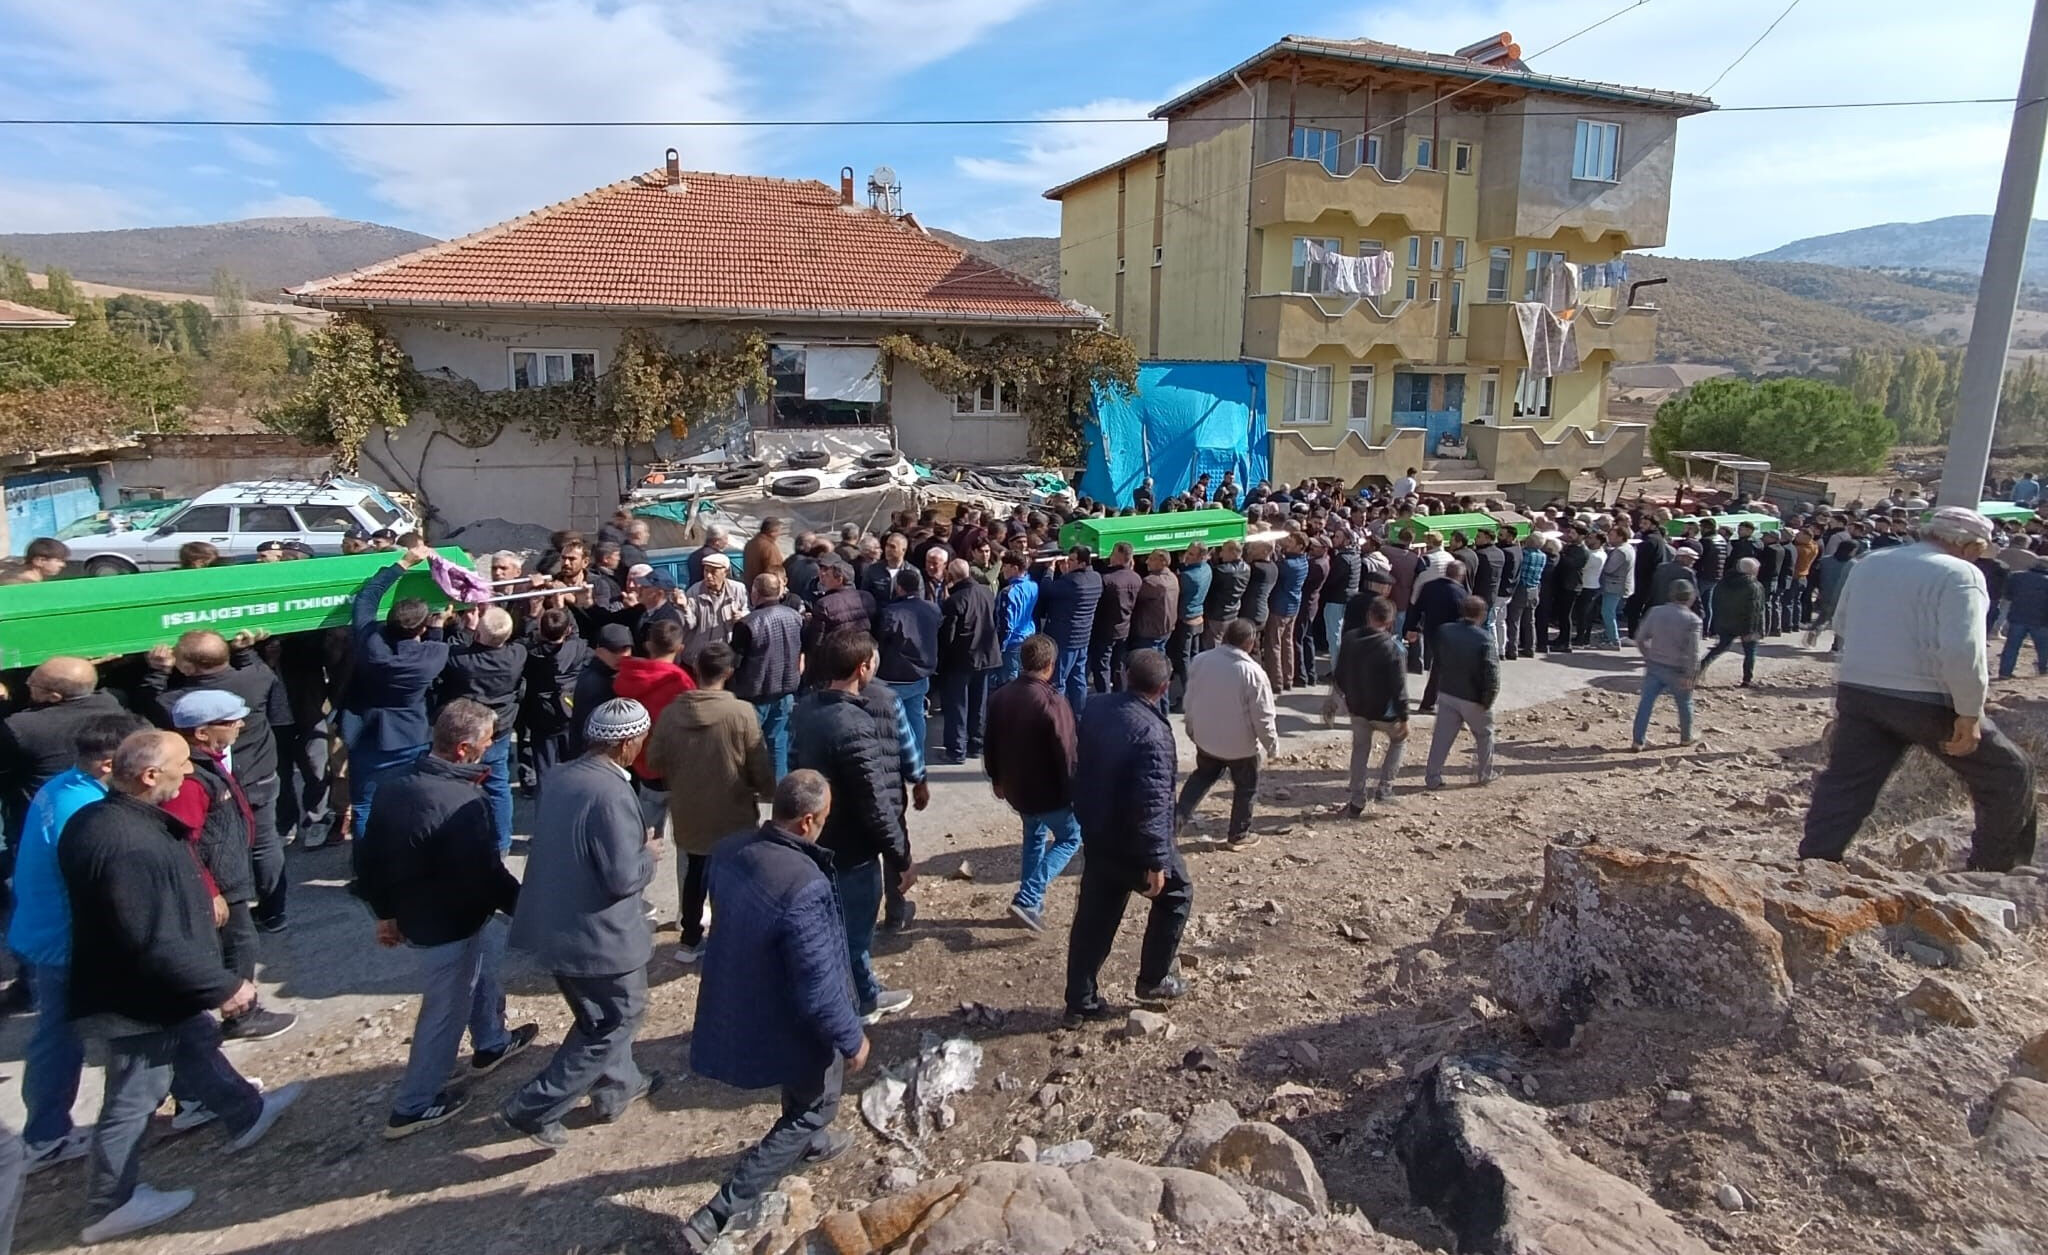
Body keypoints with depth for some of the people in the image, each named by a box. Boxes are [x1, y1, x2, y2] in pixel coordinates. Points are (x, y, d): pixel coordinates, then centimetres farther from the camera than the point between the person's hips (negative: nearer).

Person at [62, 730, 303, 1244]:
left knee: (196, 1044, 26)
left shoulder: (97, 818, -4)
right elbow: (157, 945, -34)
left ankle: (245, 1114, 47)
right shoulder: (133, 847, -37)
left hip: (124, 984, 10)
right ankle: (110, 1206, 29)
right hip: (139, 999, -10)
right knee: (134, 1099, 10)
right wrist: (225, 986, -23)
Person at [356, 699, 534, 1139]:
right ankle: (414, 1106, 25)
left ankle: (491, 1044, 46)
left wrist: (386, 912, 18)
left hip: (413, 914, 9)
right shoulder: (465, 803, -31)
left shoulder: (398, 786, -3)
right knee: (447, 1011, 10)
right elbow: (486, 876, -25)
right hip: (449, 926, -9)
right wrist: (523, 905, -7)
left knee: (486, 955, 28)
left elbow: (370, 855, 7)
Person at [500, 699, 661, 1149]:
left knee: (600, 1014, 27)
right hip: (597, 935, -9)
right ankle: (533, 1108, 12)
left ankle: (617, 1086, 43)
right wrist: (649, 854, -7)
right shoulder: (611, 794, -28)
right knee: (617, 1019, 11)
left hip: (553, 923, 9)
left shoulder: (559, 777, 0)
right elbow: (622, 878, -26)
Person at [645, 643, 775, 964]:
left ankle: (691, 940, 34)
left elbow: (655, 762, 2)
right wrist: (768, 793, 6)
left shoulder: (671, 712, -9)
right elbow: (761, 767, -14)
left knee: (694, 875, 23)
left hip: (688, 814, 4)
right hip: (732, 816, -4)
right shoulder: (742, 713, -20)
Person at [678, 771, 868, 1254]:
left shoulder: (728, 851, -15)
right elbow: (819, 988, -29)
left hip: (736, 1003, 8)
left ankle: (807, 1142, 61)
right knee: (816, 1105, 19)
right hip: (786, 1022, -7)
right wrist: (851, 1038, -13)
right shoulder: (804, 886, -38)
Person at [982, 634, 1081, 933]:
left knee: (1034, 837, 26)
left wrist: (997, 779, 21)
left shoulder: (999, 696, -3)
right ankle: (1027, 899, 1)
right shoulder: (1053, 703, -24)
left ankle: (1032, 901, 31)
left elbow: (990, 745, 8)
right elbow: (1067, 756, -21)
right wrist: (1073, 793, -9)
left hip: (1015, 787, 7)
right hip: (1050, 790, -6)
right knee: (1070, 839, 13)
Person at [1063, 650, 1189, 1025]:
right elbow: (1152, 803, -28)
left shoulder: (1095, 711, -2)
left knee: (1093, 917, 15)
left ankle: (1080, 1003, 23)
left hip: (1097, 836, 7)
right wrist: (1156, 861, -23)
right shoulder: (1151, 731, -26)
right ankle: (1154, 979, 27)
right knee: (1176, 893, 19)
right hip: (1134, 844, -7)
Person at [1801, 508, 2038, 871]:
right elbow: (1963, 650, -20)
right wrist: (1970, 712, -15)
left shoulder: (1870, 564, 10)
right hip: (1925, 701, -6)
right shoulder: (1959, 574, -11)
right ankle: (1995, 869, 23)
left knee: (1844, 785, 8)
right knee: (2009, 774, 15)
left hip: (1856, 690, 6)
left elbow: (1841, 621, 21)